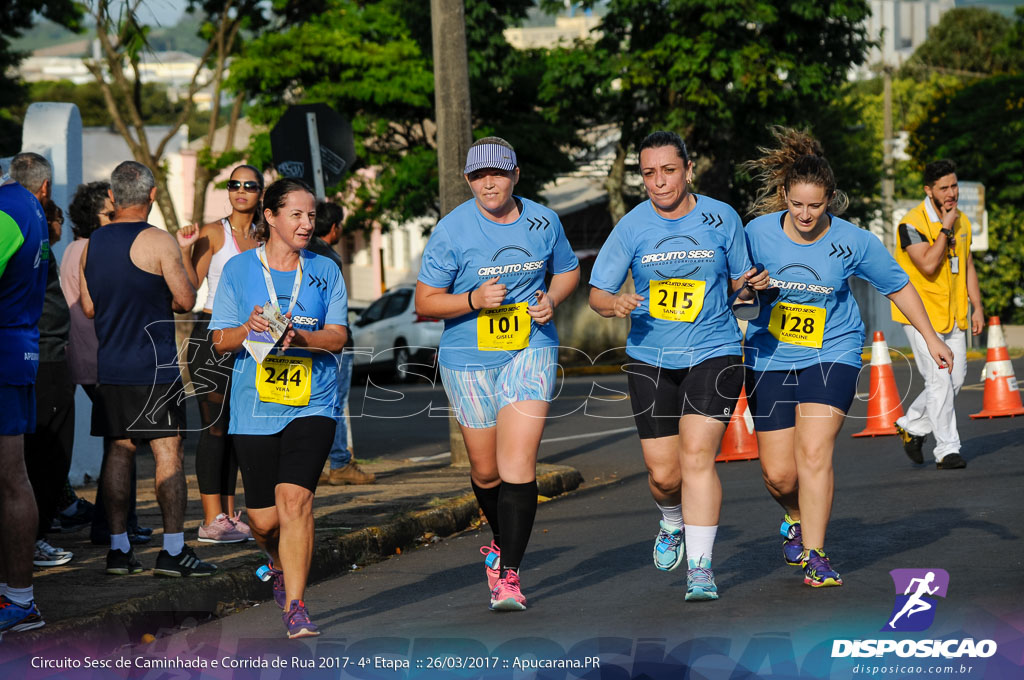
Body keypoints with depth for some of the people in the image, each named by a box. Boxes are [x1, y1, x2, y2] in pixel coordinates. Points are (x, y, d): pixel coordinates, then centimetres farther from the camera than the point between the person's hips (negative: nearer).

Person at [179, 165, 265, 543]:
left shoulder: (259, 239, 14)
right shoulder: (213, 233, -4)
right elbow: (191, 285, -11)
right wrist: (187, 248, -23)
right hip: (212, 334, -6)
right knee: (215, 427, -8)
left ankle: (229, 515, 12)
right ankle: (212, 519, -8)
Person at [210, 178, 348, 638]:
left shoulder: (325, 271, 8)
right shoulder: (238, 269, 5)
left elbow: (338, 337, 2)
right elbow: (221, 341, 5)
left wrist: (301, 337, -17)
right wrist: (249, 329, -16)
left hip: (311, 405, -1)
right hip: (255, 406, 1)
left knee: (294, 499, -18)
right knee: (264, 518, 4)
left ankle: (294, 605, -13)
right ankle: (281, 565, 40)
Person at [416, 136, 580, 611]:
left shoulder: (543, 222, 1)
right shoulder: (452, 231, -8)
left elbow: (568, 270, 19)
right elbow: (425, 302, -5)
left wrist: (552, 298, -3)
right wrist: (474, 300, -22)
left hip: (530, 353, 0)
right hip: (468, 361, 0)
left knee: (518, 465, -14)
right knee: (486, 470, 11)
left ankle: (507, 573, -10)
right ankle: (505, 540, 41)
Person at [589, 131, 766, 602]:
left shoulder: (722, 218, -2)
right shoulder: (632, 227, -2)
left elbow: (737, 281, 10)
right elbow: (597, 293, 3)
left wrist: (750, 282, -13)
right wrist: (615, 304, -20)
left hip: (713, 352, -2)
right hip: (651, 358, 2)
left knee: (697, 456, -15)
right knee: (663, 472, 3)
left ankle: (700, 567, -11)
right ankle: (673, 524, 39)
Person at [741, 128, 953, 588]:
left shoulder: (853, 243, -11)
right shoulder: (759, 232, -9)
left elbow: (897, 285, 3)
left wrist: (930, 337, 7)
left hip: (832, 354, -2)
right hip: (770, 356, 2)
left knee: (814, 454, -18)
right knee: (779, 475, 2)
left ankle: (814, 557, -11)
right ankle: (797, 519, 36)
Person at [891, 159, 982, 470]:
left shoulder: (962, 221, 8)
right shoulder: (912, 223, -15)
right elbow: (928, 264, -27)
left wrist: (977, 306, 11)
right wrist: (945, 229, -21)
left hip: (952, 314, 7)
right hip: (921, 313, -7)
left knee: (956, 378, 9)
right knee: (940, 380, -11)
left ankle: (912, 426, 27)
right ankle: (947, 450, -4)